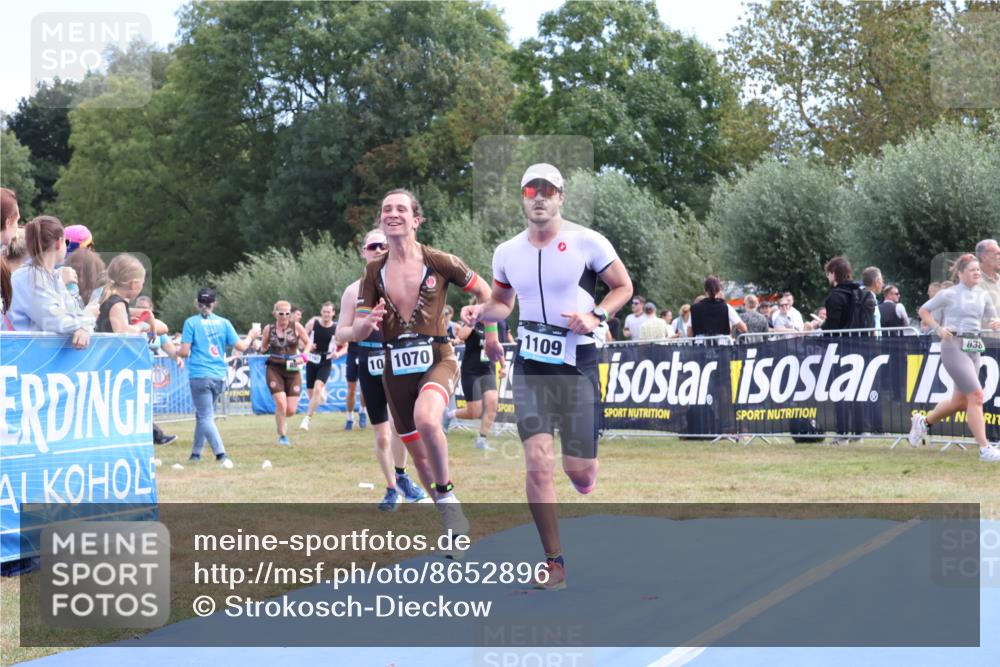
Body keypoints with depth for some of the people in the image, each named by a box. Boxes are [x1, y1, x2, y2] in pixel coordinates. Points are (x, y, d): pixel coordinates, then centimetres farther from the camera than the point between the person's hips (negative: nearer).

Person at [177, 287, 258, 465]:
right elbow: (241, 346, 3)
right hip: (220, 376, 4)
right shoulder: (223, 323, 6)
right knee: (203, 414, 20)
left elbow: (184, 351, -7)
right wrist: (251, 336, 22)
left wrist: (176, 351, 15)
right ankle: (196, 453, 27)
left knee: (206, 417, -4)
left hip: (200, 375, -4)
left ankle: (221, 454, -20)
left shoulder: (191, 322, -3)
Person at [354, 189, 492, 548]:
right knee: (419, 455, 10)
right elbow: (357, 332, 3)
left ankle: (447, 495, -15)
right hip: (396, 367, 4)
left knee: (426, 419, -35)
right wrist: (369, 322, -20)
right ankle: (449, 522, 30)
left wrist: (491, 337, 3)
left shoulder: (439, 262, -6)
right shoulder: (374, 271, 3)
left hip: (437, 360, -4)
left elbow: (483, 291, 8)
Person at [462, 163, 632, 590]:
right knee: (538, 462, -12)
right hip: (530, 366, 2)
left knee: (578, 468, -1)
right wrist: (480, 313, -1)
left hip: (577, 364, -2)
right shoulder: (507, 253, 6)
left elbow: (623, 287, 5)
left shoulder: (587, 243, -5)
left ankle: (585, 472, 40)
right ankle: (553, 561, -2)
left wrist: (595, 316, -12)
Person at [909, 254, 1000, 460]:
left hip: (973, 349, 7)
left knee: (960, 401, 12)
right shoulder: (949, 294, -2)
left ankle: (923, 422, 37)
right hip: (954, 347, -7)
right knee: (976, 395, -16)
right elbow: (923, 311, 6)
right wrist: (938, 329, -8)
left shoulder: (983, 296, 12)